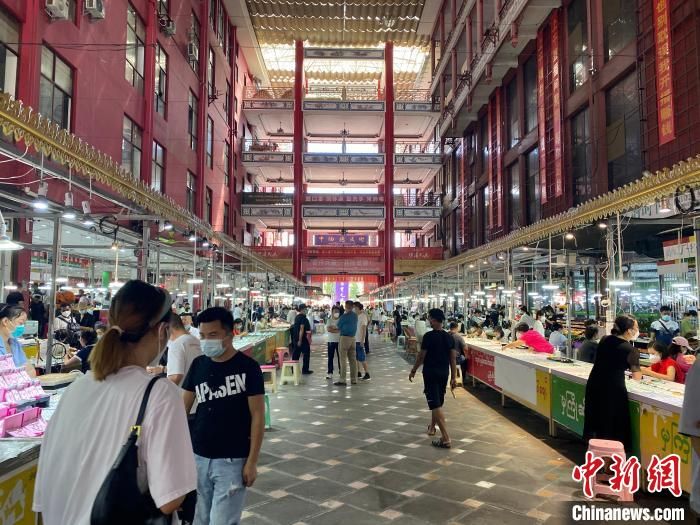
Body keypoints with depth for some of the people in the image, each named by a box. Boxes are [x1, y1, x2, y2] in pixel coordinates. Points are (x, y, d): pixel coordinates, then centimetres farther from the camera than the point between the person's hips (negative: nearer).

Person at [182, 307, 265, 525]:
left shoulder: (247, 367, -11)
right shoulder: (198, 365, 2)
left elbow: (257, 416, -9)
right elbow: (183, 407, 9)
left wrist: (252, 461, -10)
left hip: (232, 461, -5)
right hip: (198, 457, 5)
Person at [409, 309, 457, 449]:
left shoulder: (429, 336, -15)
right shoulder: (449, 337, 2)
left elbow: (421, 356, -10)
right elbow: (453, 358, 4)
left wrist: (413, 370, 3)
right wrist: (454, 377, 9)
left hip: (430, 372, -6)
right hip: (444, 372, 7)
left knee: (435, 404, -6)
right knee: (439, 401, 23)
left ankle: (446, 438, -13)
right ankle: (432, 426, 43)